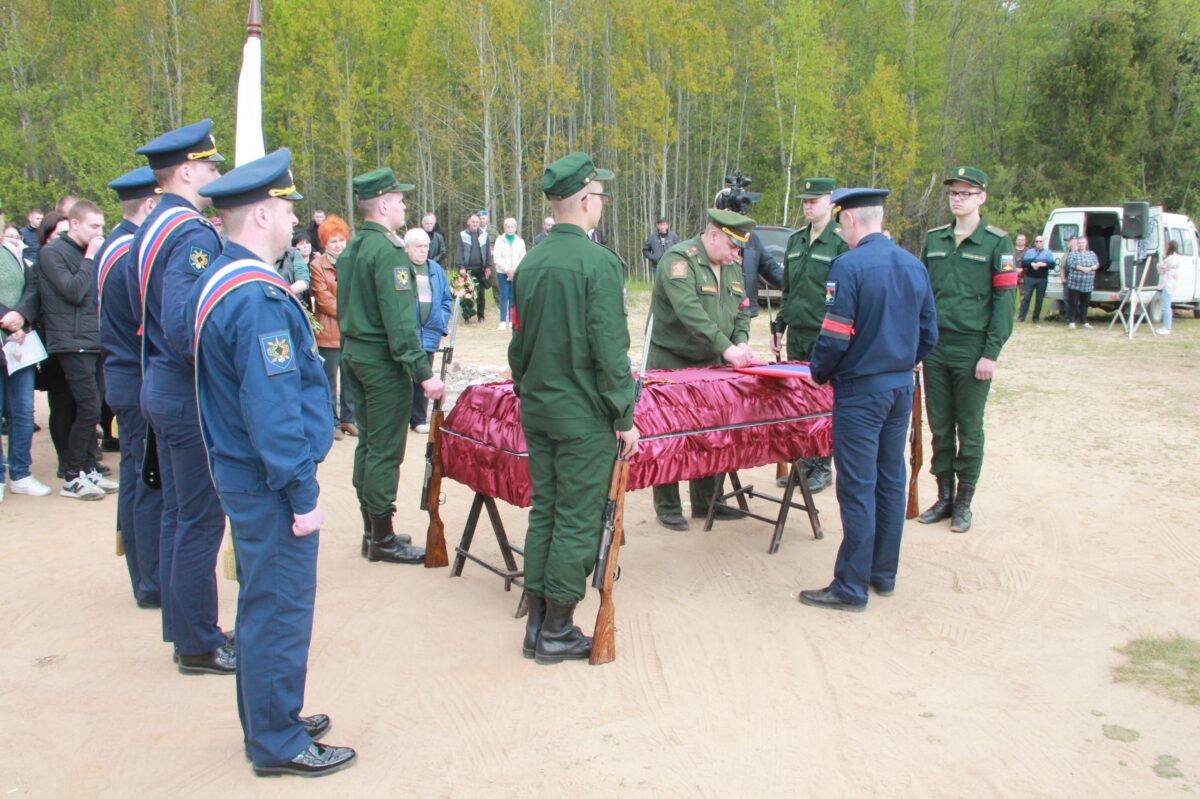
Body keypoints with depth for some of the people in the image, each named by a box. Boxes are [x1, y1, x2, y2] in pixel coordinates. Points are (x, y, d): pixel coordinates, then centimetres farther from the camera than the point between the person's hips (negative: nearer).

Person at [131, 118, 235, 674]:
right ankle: (198, 646, 13)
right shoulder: (192, 234, -19)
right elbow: (186, 328, -29)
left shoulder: (151, 228, 12)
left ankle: (184, 629, 29)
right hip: (191, 395, -10)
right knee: (201, 521, 0)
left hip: (161, 388, 10)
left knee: (177, 514, 17)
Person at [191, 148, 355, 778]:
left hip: (241, 472, 10)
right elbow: (273, 407, -25)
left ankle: (269, 720, 36)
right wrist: (302, 494, -19)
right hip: (270, 485, -10)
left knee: (264, 601, 20)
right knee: (280, 608, 2)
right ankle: (279, 745, 17)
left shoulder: (216, 279, 9)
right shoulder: (258, 298, -22)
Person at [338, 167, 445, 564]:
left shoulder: (352, 249, 11)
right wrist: (424, 372, -22)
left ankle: (371, 531, 25)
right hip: (382, 359, -10)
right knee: (386, 450, -2)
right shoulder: (388, 251, -17)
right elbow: (399, 320, -23)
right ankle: (383, 539, 7)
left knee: (368, 443, 15)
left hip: (354, 353, 10)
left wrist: (353, 347, 22)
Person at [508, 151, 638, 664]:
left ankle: (536, 624, 23)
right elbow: (610, 350, -18)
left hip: (537, 410, 7)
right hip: (584, 415, -7)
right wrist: (625, 416, -10)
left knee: (543, 512, 15)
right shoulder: (599, 263, -15)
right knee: (577, 522, 3)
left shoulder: (531, 263, 7)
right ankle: (557, 632, 13)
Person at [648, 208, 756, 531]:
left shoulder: (732, 267, 10)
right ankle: (667, 507, 11)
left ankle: (706, 502, 24)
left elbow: (741, 311, 13)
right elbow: (690, 311, -30)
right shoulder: (679, 259, -17)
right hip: (672, 363, -7)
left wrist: (741, 342, -8)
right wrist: (726, 347, -35)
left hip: (711, 365, 8)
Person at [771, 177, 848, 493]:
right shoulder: (795, 241, 12)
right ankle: (803, 462, 22)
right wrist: (779, 327, 16)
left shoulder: (843, 243, -9)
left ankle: (823, 467, 13)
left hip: (825, 337, -6)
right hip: (796, 334, 6)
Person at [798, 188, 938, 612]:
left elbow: (835, 337, -18)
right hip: (902, 387, 8)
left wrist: (819, 373, -1)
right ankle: (884, 574, 26)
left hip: (861, 390, -7)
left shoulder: (849, 266, -16)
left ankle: (851, 587, 6)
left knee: (858, 488, -2)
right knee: (890, 481, 14)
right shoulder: (914, 266, 7)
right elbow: (929, 334, 11)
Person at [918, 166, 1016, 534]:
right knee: (939, 428, 9)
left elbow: (1004, 300, -6)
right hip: (935, 348, 4)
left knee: (969, 429, 5)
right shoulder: (934, 239, 10)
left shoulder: (997, 243, -3)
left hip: (972, 350, -4)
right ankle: (944, 497, 21)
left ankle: (964, 503, 16)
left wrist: (991, 353, -12)